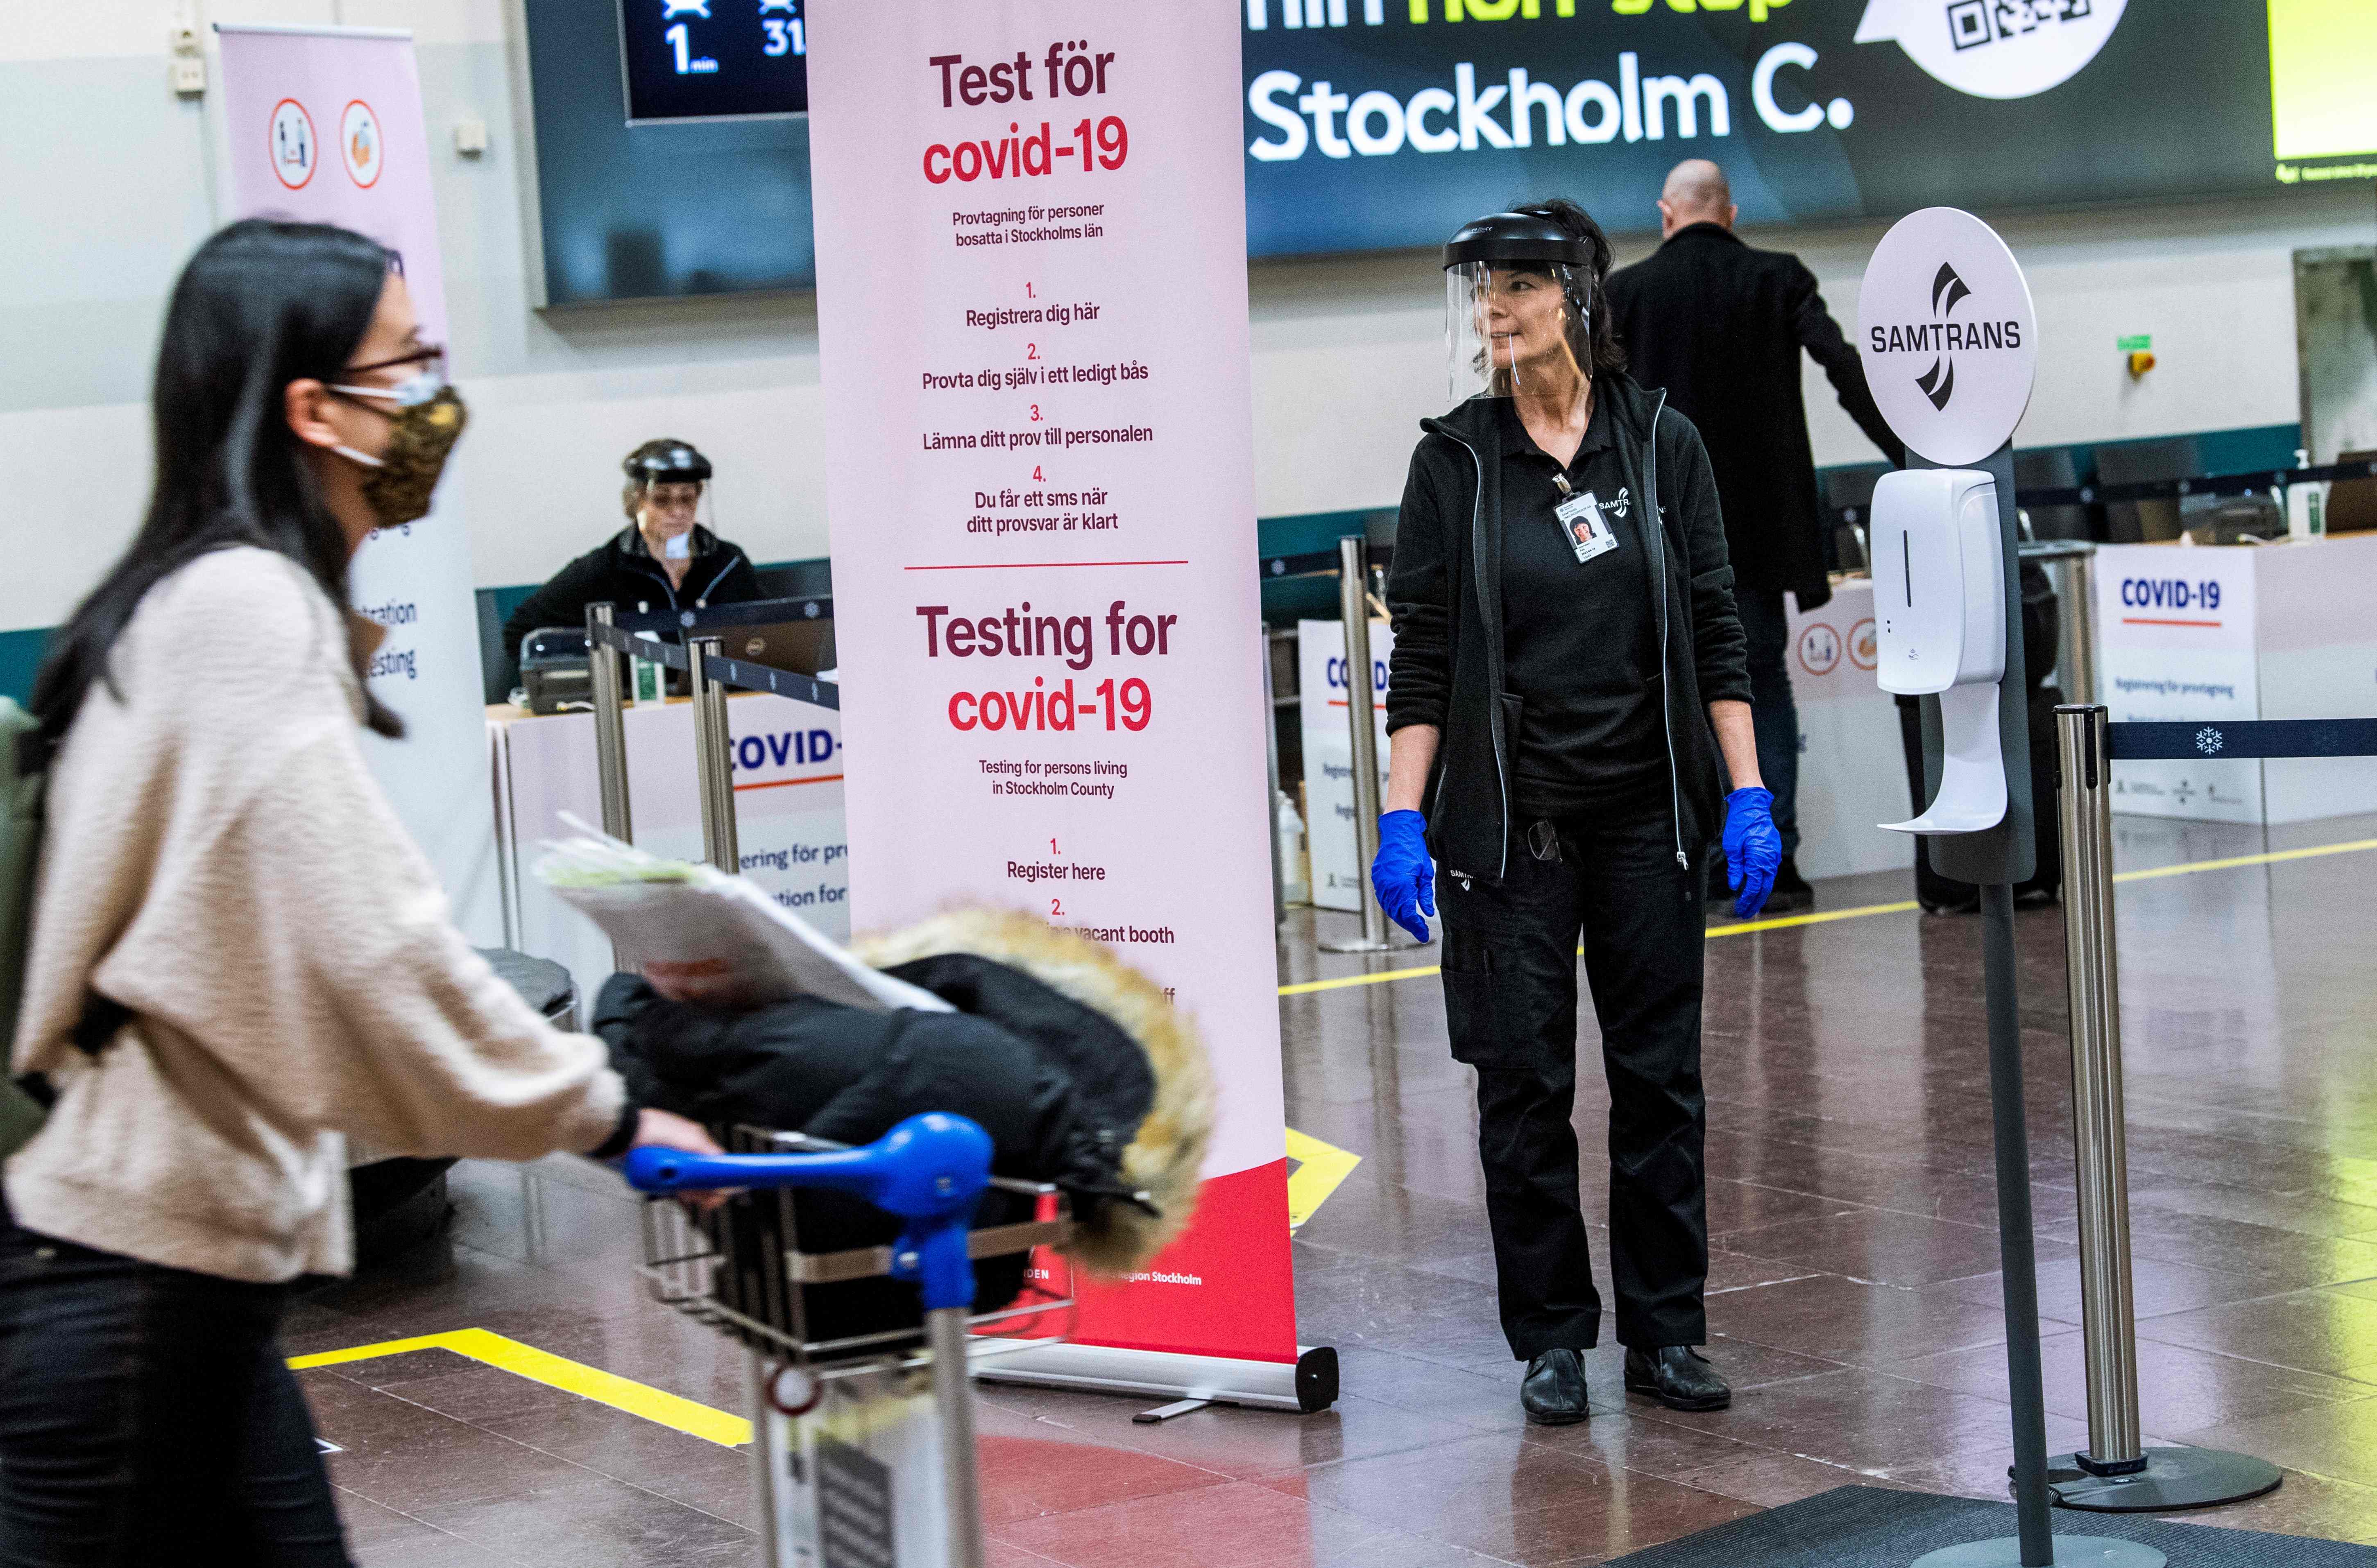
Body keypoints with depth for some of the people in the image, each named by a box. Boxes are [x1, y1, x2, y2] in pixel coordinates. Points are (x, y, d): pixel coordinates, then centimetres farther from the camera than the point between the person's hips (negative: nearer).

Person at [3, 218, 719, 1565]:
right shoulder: (253, 610, -15)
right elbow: (366, 940, -20)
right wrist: (604, 1114, -13)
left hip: (176, 1260, 9)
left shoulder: (220, 599, 16)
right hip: (139, 1266, -9)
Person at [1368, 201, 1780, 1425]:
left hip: (1648, 815, 1)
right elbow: (1420, 655, -1)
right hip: (1509, 820, -1)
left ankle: (1665, 1332, 15)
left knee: (1661, 1072, 4)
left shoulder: (1662, 445, 3)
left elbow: (1715, 632, 4)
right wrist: (1401, 822, -7)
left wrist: (1748, 795, -2)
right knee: (1524, 1077, 2)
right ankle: (1552, 1338, 13)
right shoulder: (1454, 460, 0)